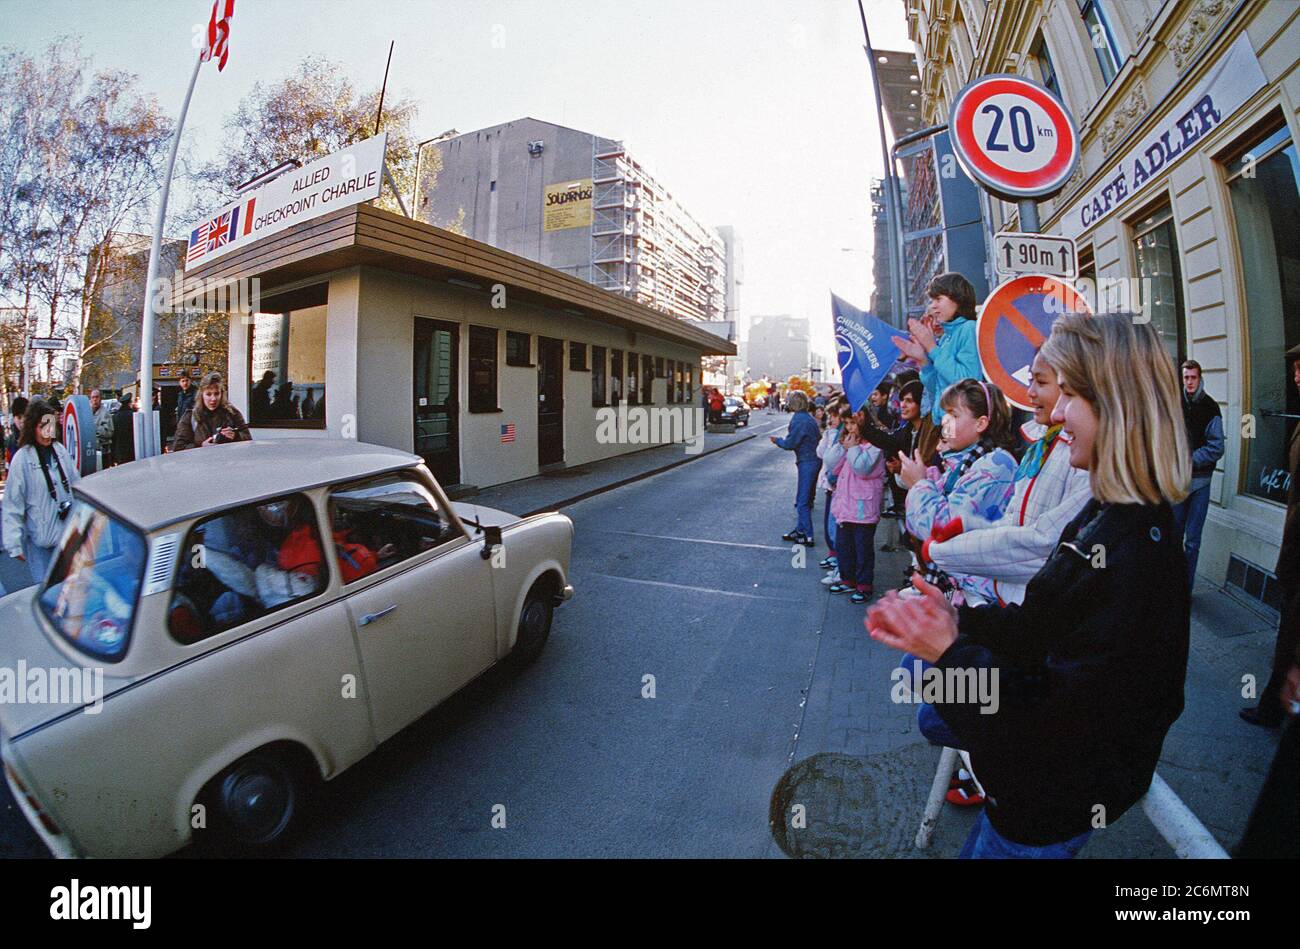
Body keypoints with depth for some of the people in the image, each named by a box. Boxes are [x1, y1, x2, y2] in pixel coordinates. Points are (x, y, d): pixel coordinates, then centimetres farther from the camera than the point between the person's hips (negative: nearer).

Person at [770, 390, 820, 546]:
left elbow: (790, 444, -17)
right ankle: (800, 530, 27)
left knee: (802, 502, -3)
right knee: (802, 499, 18)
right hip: (813, 460, 9)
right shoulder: (808, 418, 10)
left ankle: (808, 537, 2)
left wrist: (777, 440, 4)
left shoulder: (798, 419, -17)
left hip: (807, 462, -9)